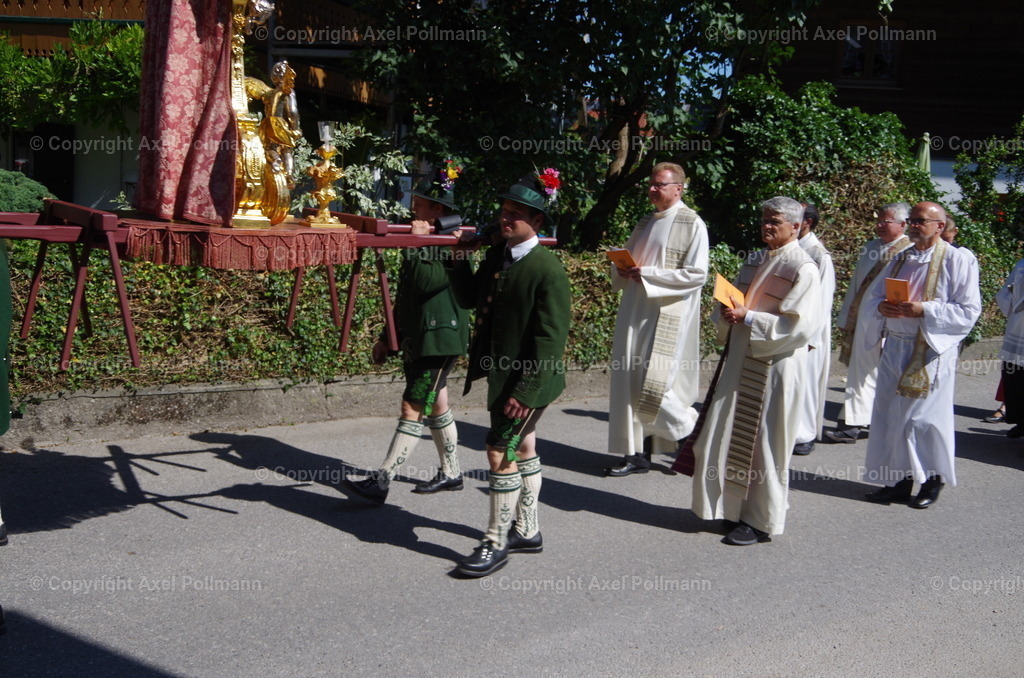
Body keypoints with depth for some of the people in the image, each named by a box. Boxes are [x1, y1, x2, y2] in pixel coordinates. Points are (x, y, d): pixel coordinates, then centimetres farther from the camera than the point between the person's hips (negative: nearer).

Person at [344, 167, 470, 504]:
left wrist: (415, 245, -30)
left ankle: (382, 482, -8)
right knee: (435, 406, 15)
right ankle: (451, 473, 27)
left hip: (441, 337, -9)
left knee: (413, 408, -8)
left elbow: (427, 282, -28)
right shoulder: (421, 240, 15)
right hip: (416, 337, 9)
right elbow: (405, 295, 20)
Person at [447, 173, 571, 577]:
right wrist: (458, 260, 1)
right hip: (500, 374, 9)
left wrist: (526, 391, -23)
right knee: (523, 451, 19)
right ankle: (527, 531, 34)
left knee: (500, 453, -5)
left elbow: (550, 340, -22)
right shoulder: (497, 255, 5)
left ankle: (496, 543, 9)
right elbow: (472, 297, 15)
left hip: (526, 381, -9)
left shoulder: (549, 271, -20)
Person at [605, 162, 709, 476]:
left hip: (668, 317, -7)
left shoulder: (692, 224, -6)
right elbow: (625, 262, 23)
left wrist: (646, 274, -17)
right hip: (635, 312, 7)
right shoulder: (645, 223, 16)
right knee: (631, 383, 4)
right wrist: (622, 270, -2)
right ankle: (638, 454, 13)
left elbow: (696, 274, -14)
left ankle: (691, 433, 15)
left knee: (654, 386, -10)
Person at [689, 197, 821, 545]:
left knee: (763, 443, 0)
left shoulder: (803, 269, -10)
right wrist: (727, 315, -4)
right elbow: (734, 303, 19)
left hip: (775, 367, -7)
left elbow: (800, 325, -18)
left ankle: (762, 520, 11)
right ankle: (733, 508, 24)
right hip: (740, 360, 8)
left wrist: (748, 317, -21)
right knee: (728, 436, 10)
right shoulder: (754, 261, 13)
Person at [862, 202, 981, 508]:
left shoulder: (957, 261, -7)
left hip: (931, 350, -6)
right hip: (895, 347, 6)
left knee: (926, 416, 0)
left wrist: (925, 310, -22)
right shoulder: (900, 259, 13)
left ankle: (933, 480, 17)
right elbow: (875, 293, 16)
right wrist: (881, 306, -7)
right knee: (890, 414, 7)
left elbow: (969, 310, -11)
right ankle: (900, 480, 18)